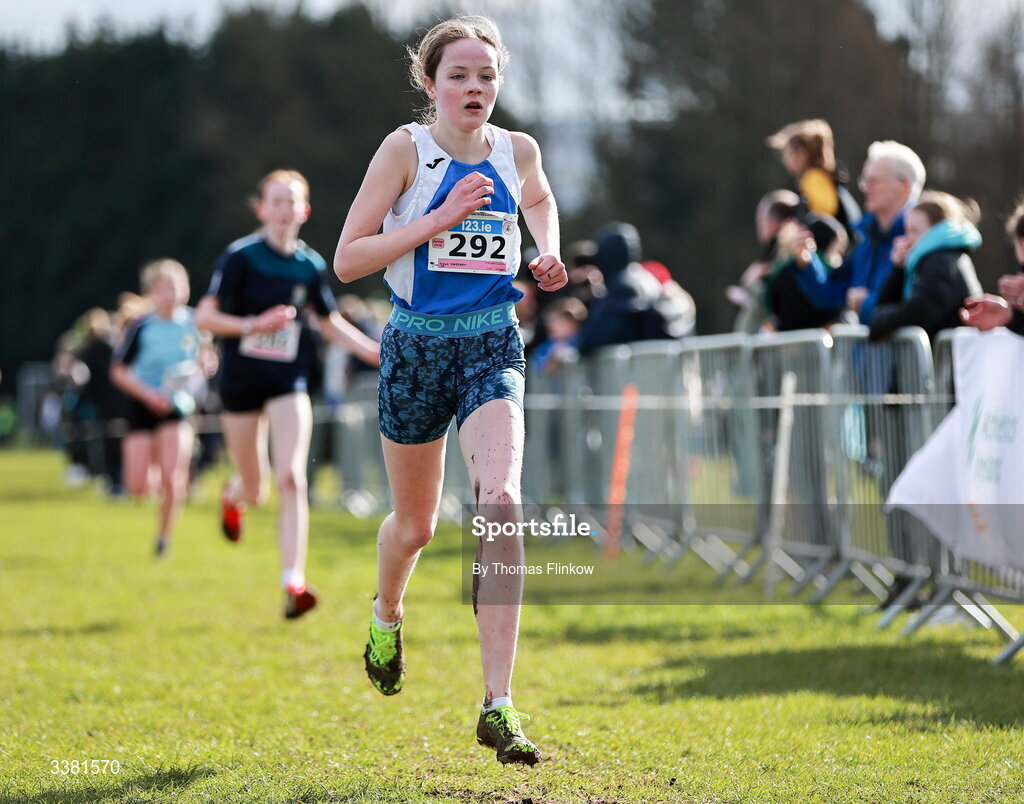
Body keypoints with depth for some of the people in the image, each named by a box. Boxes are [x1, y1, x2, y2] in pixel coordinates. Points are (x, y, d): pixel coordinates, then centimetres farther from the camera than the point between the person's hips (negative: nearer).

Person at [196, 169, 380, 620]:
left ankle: (293, 583, -19)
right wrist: (253, 325, -25)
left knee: (291, 479, -16)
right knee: (256, 491, 8)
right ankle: (234, 495, 48)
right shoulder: (240, 257, -7)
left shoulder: (310, 265, 4)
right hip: (241, 381, -2)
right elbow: (205, 316, -11)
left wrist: (374, 352, 6)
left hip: (288, 384, 2)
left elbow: (331, 323, 18)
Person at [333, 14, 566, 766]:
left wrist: (549, 252, 8)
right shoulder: (407, 148, -8)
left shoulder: (517, 150, 3)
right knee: (416, 523, 14)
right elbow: (347, 260, -12)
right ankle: (387, 614, 52)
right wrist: (439, 221, -21)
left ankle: (499, 704, -23)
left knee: (500, 502, -21)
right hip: (418, 345, -1)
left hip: (493, 348, 1)